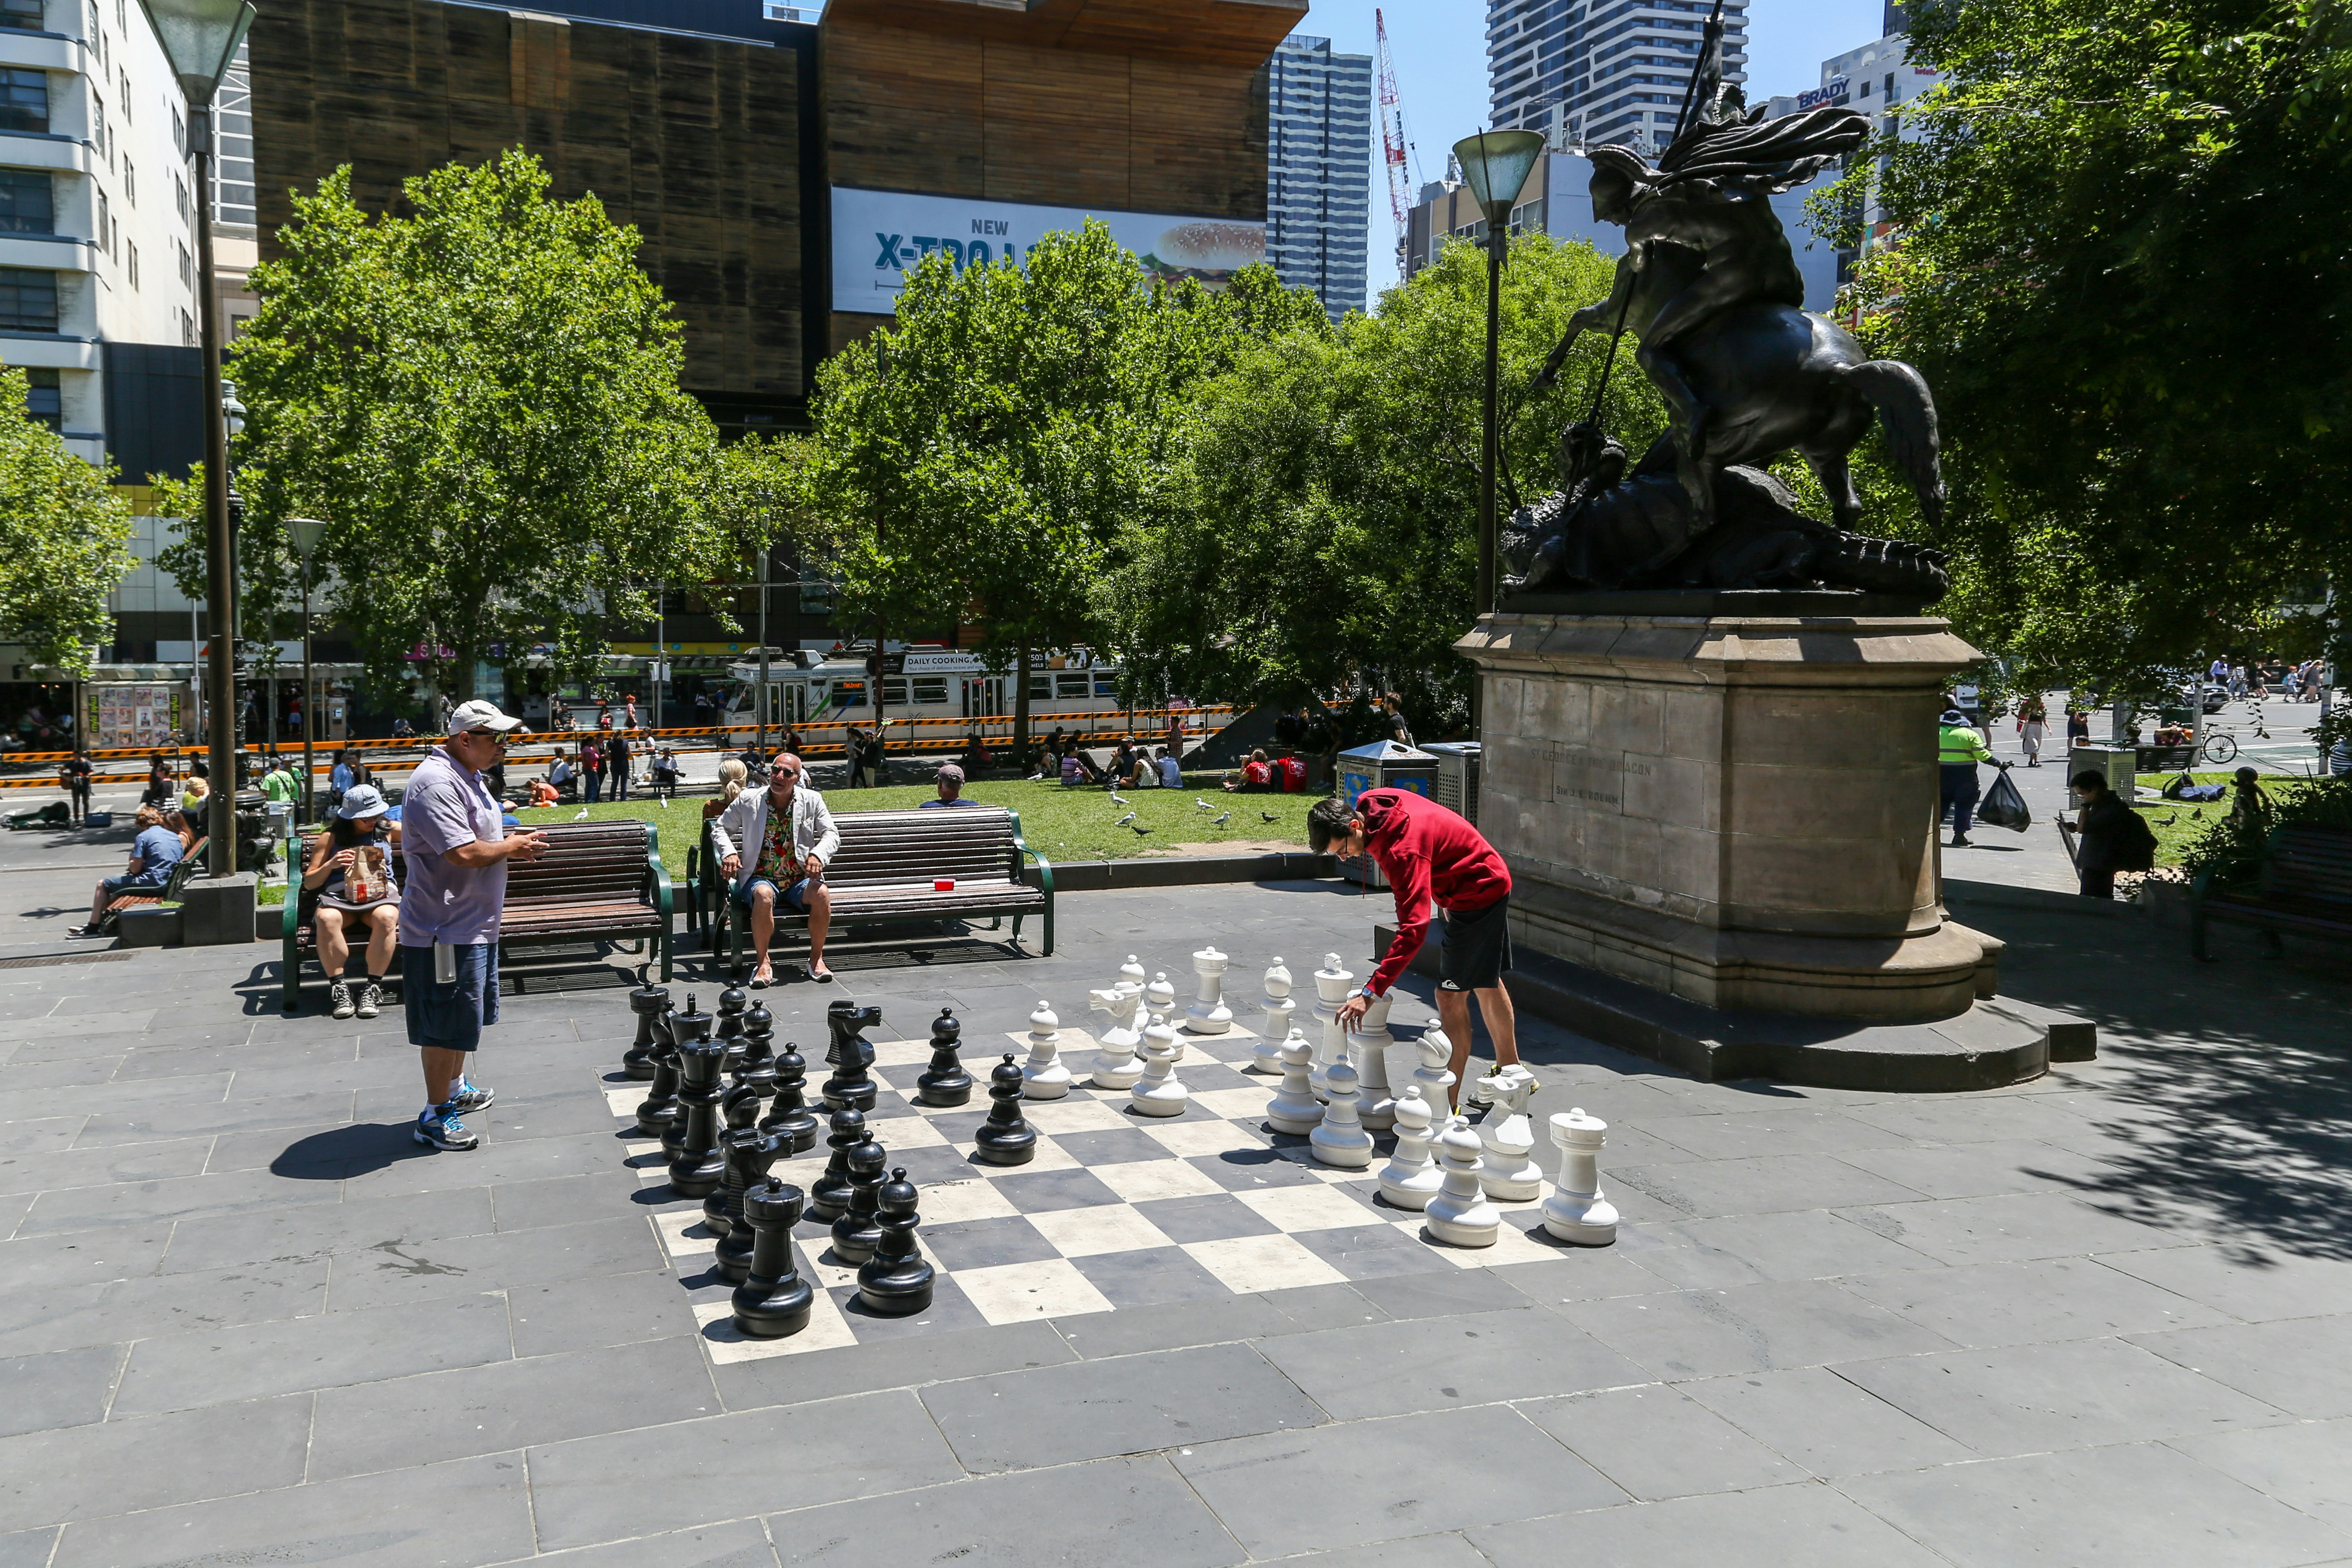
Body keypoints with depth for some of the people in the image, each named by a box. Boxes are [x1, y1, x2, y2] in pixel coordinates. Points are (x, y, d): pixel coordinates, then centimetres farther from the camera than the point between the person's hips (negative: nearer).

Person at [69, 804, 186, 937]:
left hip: (153, 884, -8)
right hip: (170, 884, 8)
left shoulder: (144, 836, -8)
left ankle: (92, 928, 15)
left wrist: (132, 860, 14)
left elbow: (135, 869, -10)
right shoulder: (176, 837, 12)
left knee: (103, 884, 11)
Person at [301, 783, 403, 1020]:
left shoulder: (387, 829, 18)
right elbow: (309, 883, 11)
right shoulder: (331, 838, 13)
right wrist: (331, 864, -8)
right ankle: (338, 988, -27)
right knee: (326, 918, -37)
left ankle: (373, 988, -30)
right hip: (339, 897, 0)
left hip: (381, 894, 0)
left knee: (386, 917, -38)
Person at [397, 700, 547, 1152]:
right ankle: (435, 1115, 6)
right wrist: (513, 847, -14)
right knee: (446, 1024, -3)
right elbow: (463, 853, -29)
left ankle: (456, 1087, 39)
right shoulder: (435, 783, -22)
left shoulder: (468, 776, 13)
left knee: (466, 1016, 23)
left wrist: (511, 841, 8)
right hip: (446, 928, -11)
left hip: (475, 923, 11)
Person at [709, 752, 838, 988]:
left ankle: (817, 958, -13)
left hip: (800, 878, 1)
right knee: (764, 895, -37)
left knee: (822, 895, -32)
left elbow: (832, 835, 4)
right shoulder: (748, 801, 3)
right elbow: (720, 829, 12)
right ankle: (762, 962, -24)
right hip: (761, 877, -1)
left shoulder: (812, 801, 4)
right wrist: (729, 853, -9)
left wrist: (818, 855, -18)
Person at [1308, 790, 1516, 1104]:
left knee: (1451, 995, -11)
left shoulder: (1404, 850, -36)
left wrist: (1371, 992, -46)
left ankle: (1447, 1105, -8)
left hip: (1478, 895, -10)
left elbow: (1413, 929, -42)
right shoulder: (1370, 803, -10)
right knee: (1487, 985, 22)